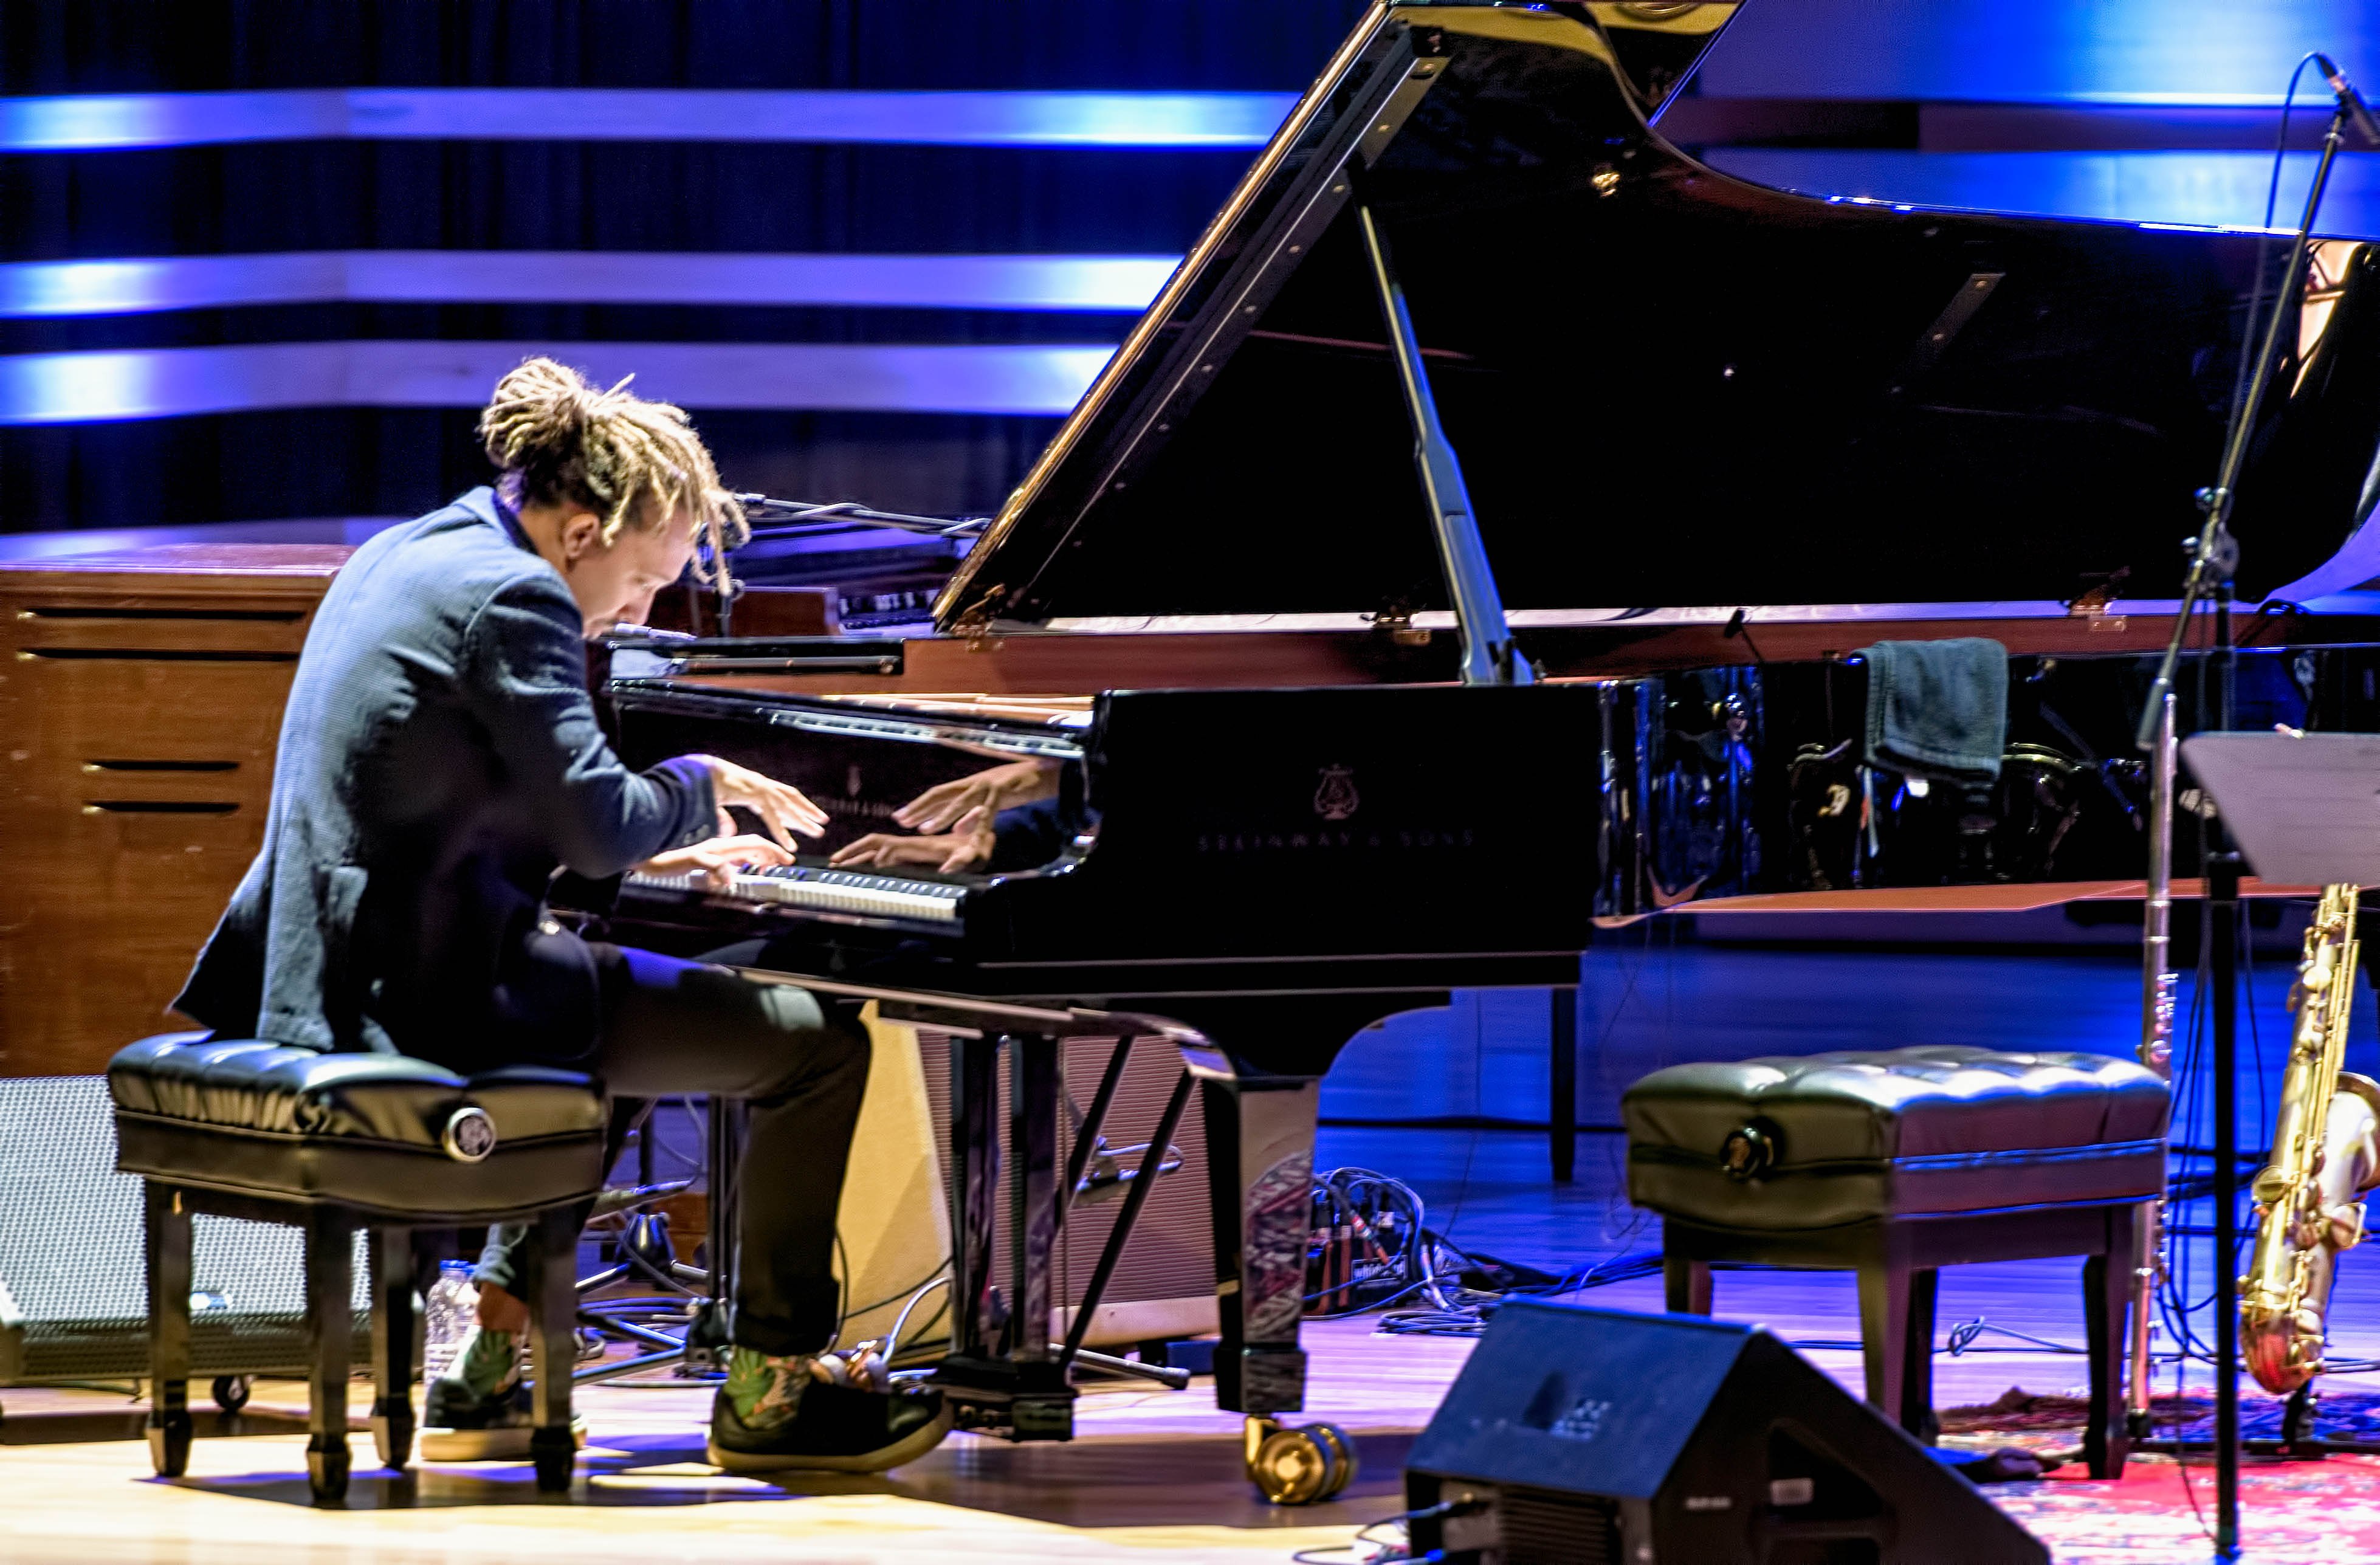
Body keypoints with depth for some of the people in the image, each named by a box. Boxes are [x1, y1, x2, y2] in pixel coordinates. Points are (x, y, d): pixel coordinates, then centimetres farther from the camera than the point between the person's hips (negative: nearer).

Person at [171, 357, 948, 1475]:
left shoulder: (409, 557, 15)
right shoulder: (513, 596, -15)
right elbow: (595, 824, -19)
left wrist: (660, 849, 20)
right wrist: (702, 787, 1)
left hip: (337, 966, 10)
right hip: (438, 991, -10)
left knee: (594, 1010, 39)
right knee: (816, 1045, -2)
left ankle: (489, 1375, 33)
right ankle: (768, 1392, 7)